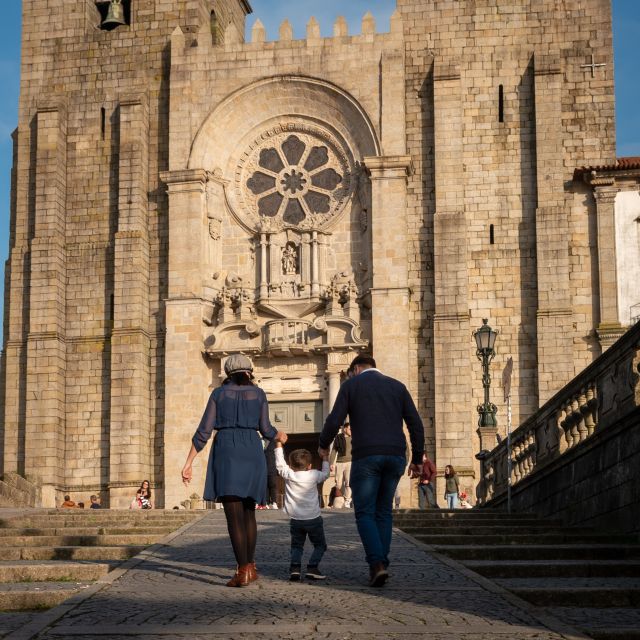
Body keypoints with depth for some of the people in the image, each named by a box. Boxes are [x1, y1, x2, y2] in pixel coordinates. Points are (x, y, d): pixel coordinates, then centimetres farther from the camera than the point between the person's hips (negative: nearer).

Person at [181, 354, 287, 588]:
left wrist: (189, 462, 4)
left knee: (234, 515, -8)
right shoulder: (258, 394, 11)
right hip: (252, 454, 2)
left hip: (226, 453, -2)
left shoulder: (218, 393, 8)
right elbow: (266, 430, 9)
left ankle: (243, 572, -16)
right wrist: (279, 435, 32)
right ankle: (250, 566, 19)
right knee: (248, 512, 17)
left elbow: (203, 431, 2)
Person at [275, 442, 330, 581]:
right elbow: (325, 474, 12)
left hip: (296, 520, 2)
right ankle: (312, 567, -8)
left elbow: (280, 464, 10)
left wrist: (278, 445, 16)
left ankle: (295, 567, -7)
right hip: (313, 519, -2)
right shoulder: (313, 475, -6)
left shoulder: (288, 475, -5)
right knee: (320, 545, 11)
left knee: (296, 545, 14)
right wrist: (325, 459, 26)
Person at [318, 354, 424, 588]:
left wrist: (324, 445, 16)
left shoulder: (351, 385, 6)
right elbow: (416, 424, 8)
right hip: (395, 456, 4)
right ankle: (381, 563, 11)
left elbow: (334, 421, -3)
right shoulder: (397, 386, 15)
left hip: (366, 456, -3)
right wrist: (416, 459, 14)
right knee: (384, 511, 16)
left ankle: (377, 563, -15)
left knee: (365, 513, 3)